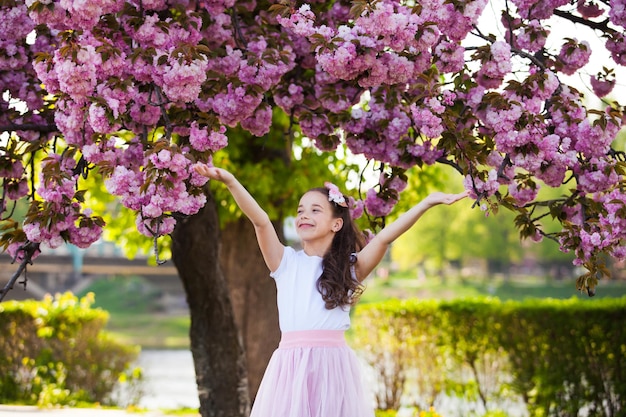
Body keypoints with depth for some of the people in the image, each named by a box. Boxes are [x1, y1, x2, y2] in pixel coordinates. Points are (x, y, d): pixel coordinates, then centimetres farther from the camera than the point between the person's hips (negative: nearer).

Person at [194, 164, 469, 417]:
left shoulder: (350, 267, 8)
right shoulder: (285, 262, 9)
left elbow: (384, 238, -4)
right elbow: (260, 221, -3)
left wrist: (428, 202, -16)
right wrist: (229, 182, -17)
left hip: (333, 367, -1)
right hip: (291, 366, 1)